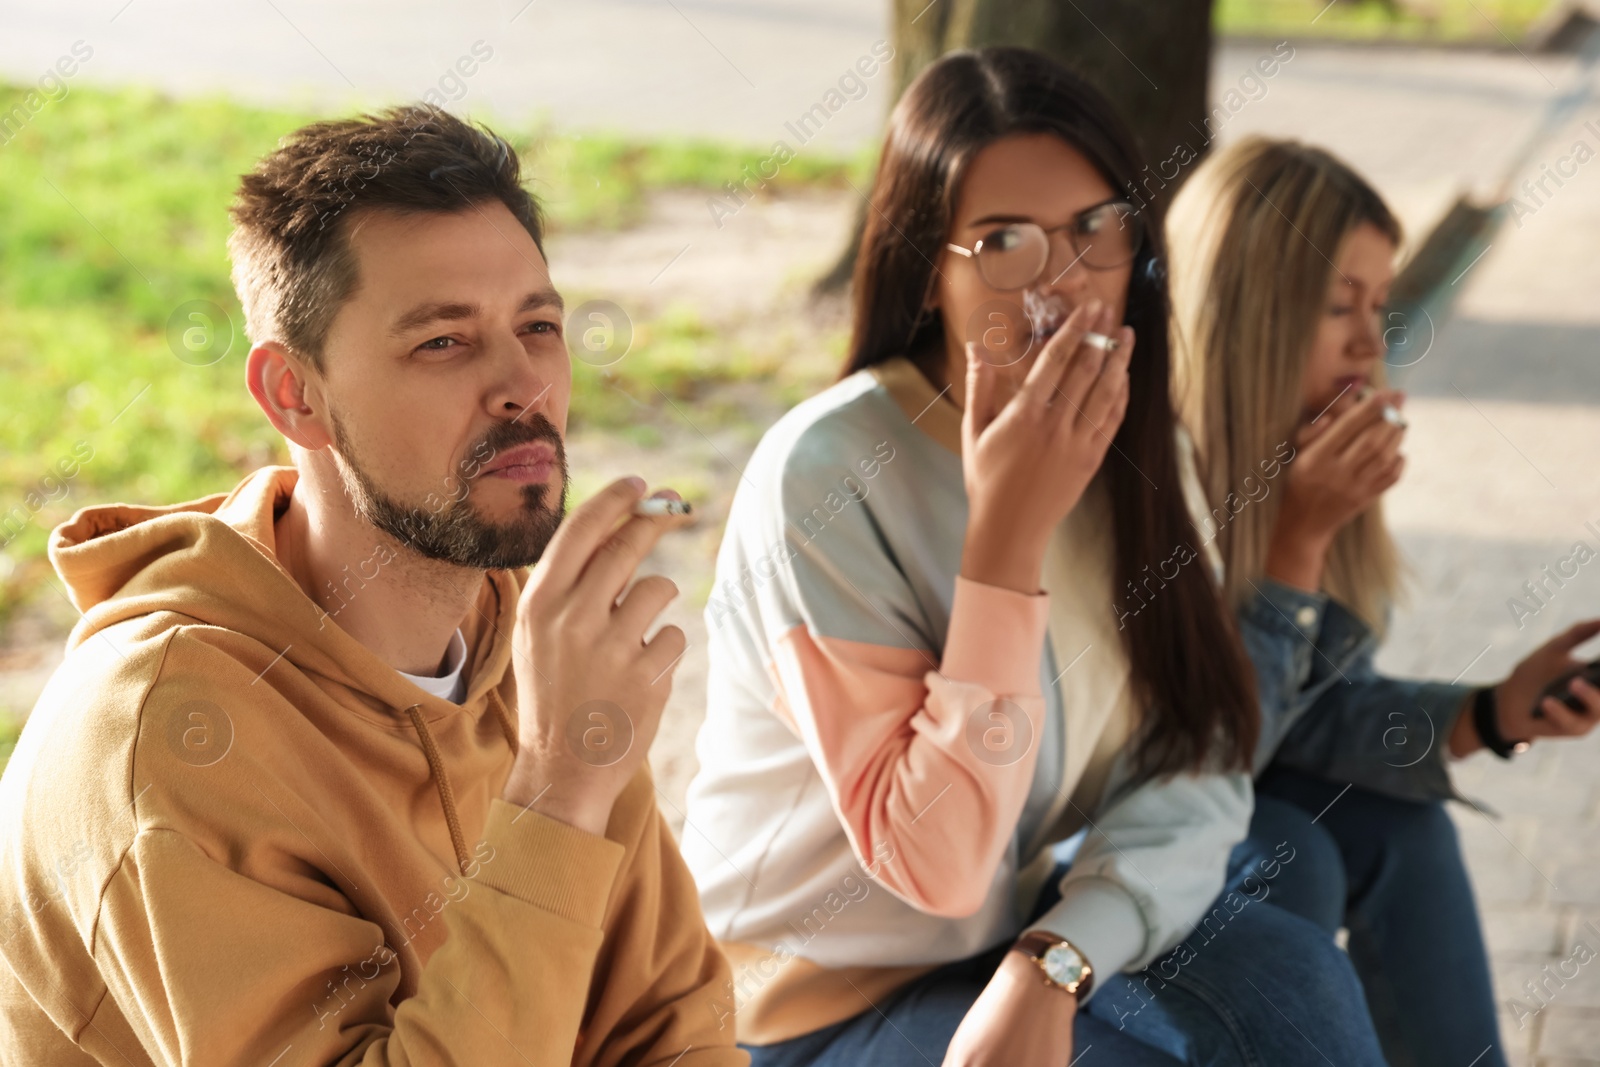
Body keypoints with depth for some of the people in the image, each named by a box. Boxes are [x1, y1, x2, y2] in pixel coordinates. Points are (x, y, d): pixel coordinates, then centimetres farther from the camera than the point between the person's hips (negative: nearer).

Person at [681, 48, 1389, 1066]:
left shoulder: (1125, 446, -1)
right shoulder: (828, 474, -22)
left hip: (1023, 920, 5)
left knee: (1297, 980, -18)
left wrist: (1052, 962, -23)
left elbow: (1196, 764, -6)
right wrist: (1010, 529, -29)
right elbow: (934, 863, -24)